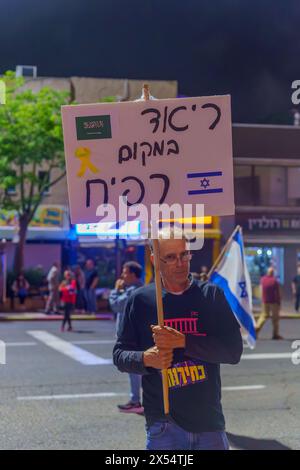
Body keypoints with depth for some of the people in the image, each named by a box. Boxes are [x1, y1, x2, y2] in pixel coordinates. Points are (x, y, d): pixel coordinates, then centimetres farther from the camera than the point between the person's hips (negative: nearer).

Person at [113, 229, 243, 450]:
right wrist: (146, 359, -17)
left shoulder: (212, 295, 1)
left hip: (210, 421, 1)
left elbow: (234, 350, -7)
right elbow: (120, 354, 5)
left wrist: (183, 341, -18)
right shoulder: (140, 300, 0)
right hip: (163, 423, -1)